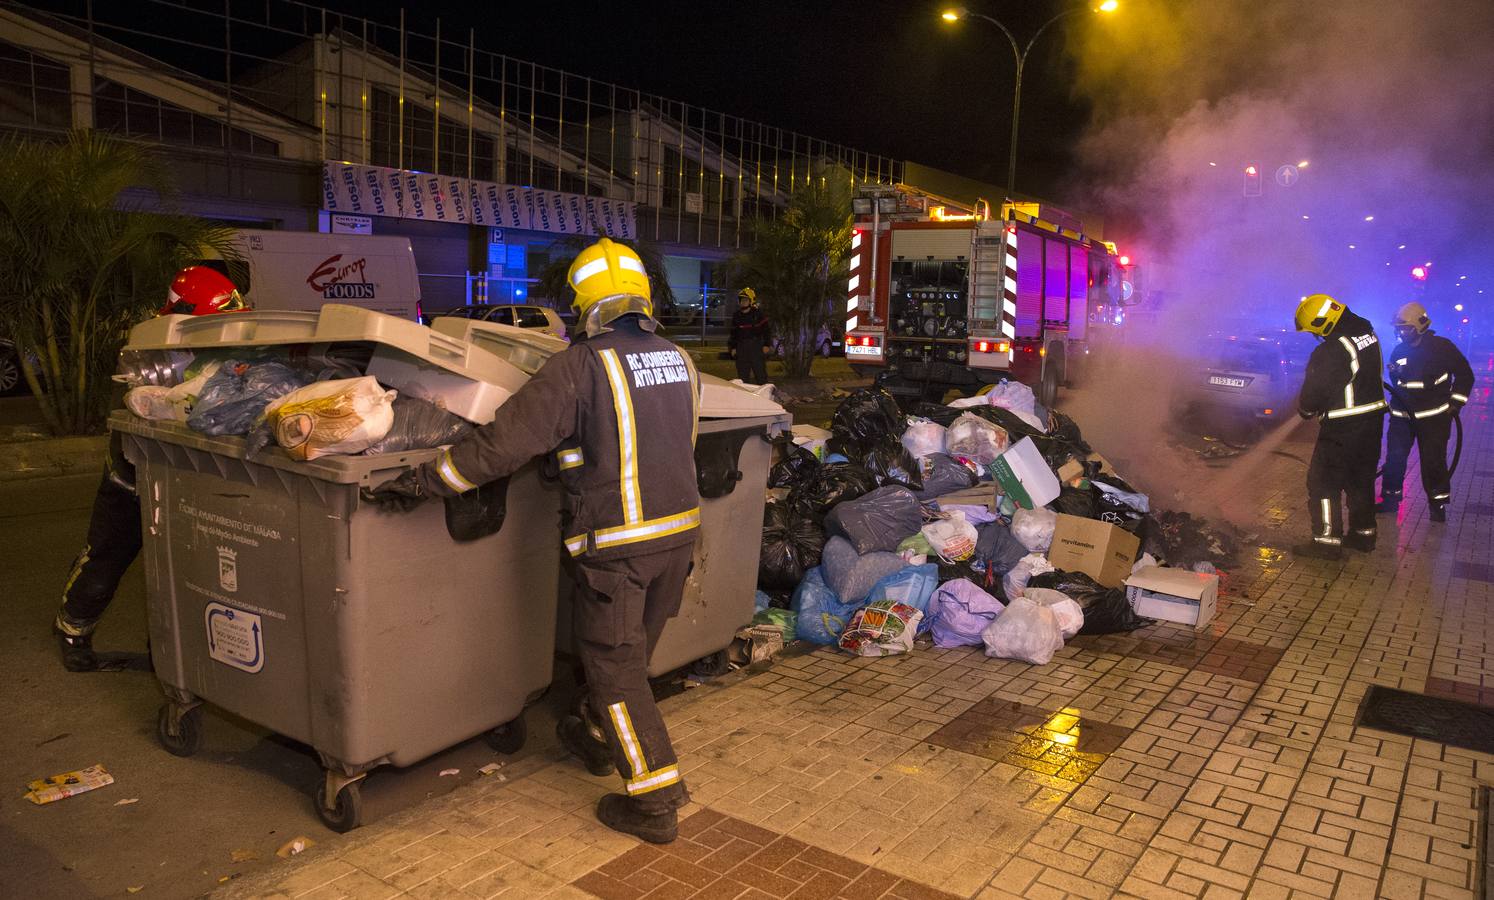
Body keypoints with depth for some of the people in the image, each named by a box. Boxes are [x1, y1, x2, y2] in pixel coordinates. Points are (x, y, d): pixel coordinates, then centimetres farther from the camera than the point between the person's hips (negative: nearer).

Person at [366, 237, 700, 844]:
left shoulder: (581, 367, -15)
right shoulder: (680, 362, 6)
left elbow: (504, 442, -19)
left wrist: (423, 482, -11)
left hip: (618, 543, -7)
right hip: (680, 530, 7)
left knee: (613, 665, 5)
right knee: (631, 653, 23)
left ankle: (655, 803, 10)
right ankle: (599, 741, 45)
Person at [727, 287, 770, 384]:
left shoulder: (758, 313, -1)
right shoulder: (736, 316, 12)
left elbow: (766, 329, 1)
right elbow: (734, 333, 18)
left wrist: (766, 345, -6)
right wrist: (733, 347, 11)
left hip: (756, 346, -4)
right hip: (741, 346, 4)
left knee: (760, 372, -3)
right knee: (742, 375, 5)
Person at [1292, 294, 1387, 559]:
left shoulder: (1330, 352, -25)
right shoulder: (1367, 330, 3)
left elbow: (1315, 391, -17)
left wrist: (1305, 410, 5)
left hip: (1344, 428, -9)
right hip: (1373, 418, 9)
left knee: (1324, 482, 1)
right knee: (1362, 479, 20)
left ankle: (1328, 540, 3)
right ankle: (1363, 533, 30)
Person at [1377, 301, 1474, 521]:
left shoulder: (1441, 346, -9)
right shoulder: (1398, 351, 5)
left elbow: (1465, 375, -1)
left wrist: (1455, 403, -5)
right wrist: (1393, 373, -4)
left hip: (1434, 416, -4)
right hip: (1402, 415, 4)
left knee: (1433, 461, 0)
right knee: (1394, 458, 2)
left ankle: (1438, 503, 13)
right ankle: (1390, 498, 13)